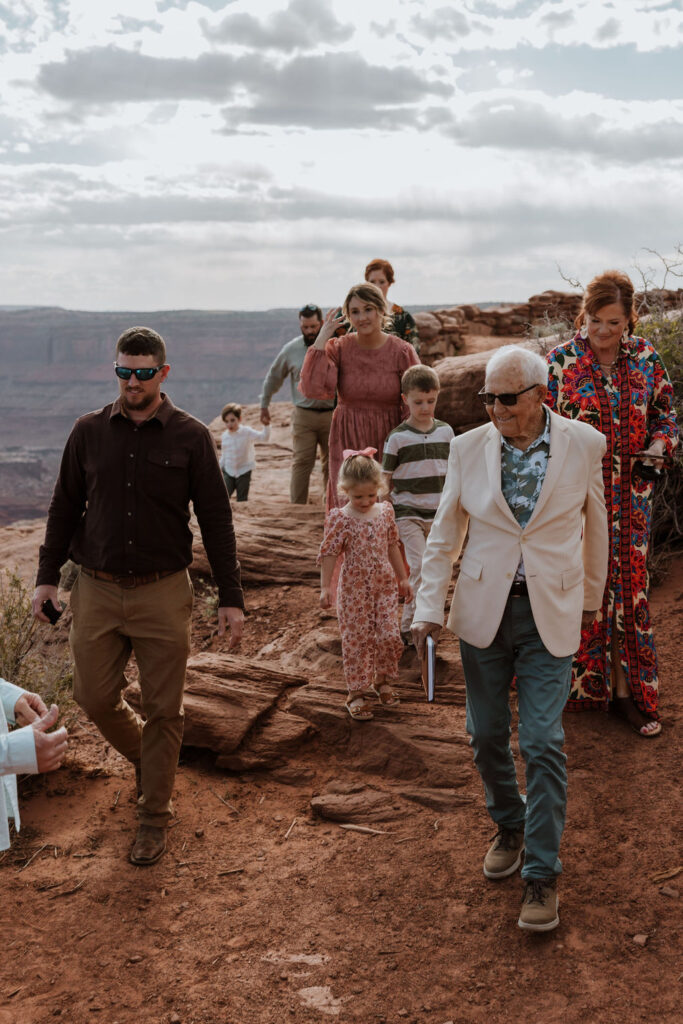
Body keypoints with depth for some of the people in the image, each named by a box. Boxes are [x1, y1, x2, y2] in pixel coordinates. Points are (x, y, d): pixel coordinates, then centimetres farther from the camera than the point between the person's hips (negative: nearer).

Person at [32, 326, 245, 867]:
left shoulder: (191, 436, -3)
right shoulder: (90, 431, 3)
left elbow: (216, 519, -2)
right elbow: (65, 507, 11)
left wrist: (231, 597, -3)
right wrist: (48, 575, 5)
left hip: (162, 592, -2)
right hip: (98, 589, 2)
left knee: (163, 709, 4)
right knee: (96, 698, 7)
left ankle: (154, 815, 21)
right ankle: (145, 756, 38)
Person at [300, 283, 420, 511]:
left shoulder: (402, 352, -3)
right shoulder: (338, 348, -2)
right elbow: (312, 388, -17)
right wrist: (321, 339, -14)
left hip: (389, 443, 0)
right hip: (349, 442, 0)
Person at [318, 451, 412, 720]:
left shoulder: (385, 511, 3)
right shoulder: (339, 519, -10)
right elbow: (329, 553, -8)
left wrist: (403, 578, 18)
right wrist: (326, 587, -14)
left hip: (385, 586, 4)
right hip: (354, 589, -4)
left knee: (389, 636, 3)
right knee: (356, 641, 2)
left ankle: (383, 681, 26)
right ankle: (357, 693, 13)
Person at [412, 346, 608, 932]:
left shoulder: (583, 445, -5)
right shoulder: (469, 448, -2)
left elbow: (594, 526, 9)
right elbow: (445, 534, 4)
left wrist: (591, 598, 18)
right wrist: (429, 608, -3)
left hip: (551, 613, -2)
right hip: (483, 610, 2)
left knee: (544, 744, -6)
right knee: (487, 736, 11)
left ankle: (542, 874, 7)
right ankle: (509, 828, 37)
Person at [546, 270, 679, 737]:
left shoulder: (645, 356, 3)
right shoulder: (561, 360, -3)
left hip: (630, 493, 2)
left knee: (629, 584, 4)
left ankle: (625, 687, 15)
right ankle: (581, 681, 21)